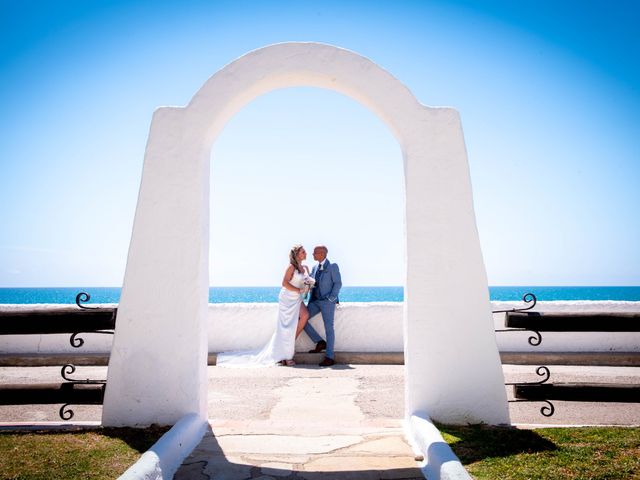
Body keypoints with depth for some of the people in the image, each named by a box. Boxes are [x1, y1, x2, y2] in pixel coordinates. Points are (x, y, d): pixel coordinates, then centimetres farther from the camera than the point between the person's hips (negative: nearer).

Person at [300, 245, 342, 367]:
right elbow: (311, 283, 17)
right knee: (301, 320, -5)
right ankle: (320, 343, 5)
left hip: (327, 301, -7)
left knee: (329, 328, -6)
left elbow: (338, 283, -9)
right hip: (315, 301, 7)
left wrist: (331, 298, -16)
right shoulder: (315, 268, 15)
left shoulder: (333, 266, -5)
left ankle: (329, 357, 0)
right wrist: (311, 299, 2)